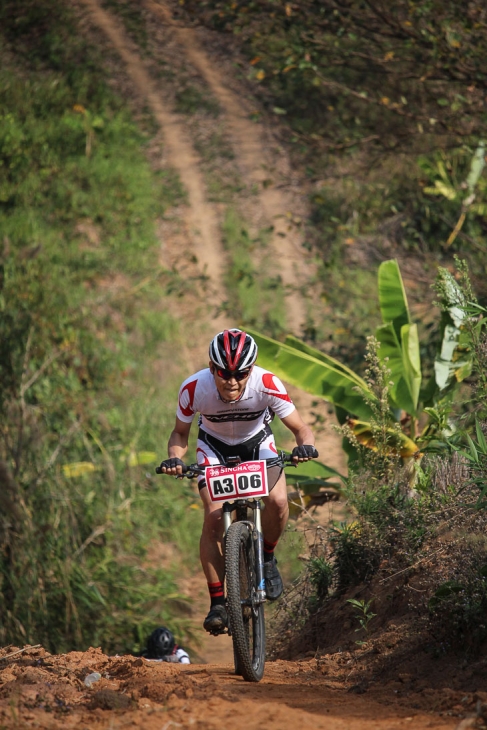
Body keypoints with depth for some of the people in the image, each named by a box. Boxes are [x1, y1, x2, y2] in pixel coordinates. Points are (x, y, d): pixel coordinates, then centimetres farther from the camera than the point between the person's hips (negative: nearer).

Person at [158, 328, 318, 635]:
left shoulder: (267, 384, -33)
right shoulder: (194, 388, -31)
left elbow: (301, 429, -24)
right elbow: (180, 434, -13)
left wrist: (305, 446, -46)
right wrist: (175, 458, -33)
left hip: (257, 442, 0)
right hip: (214, 446, 0)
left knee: (277, 501, -26)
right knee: (214, 517, -20)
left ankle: (267, 557, 5)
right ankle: (218, 603, -10)